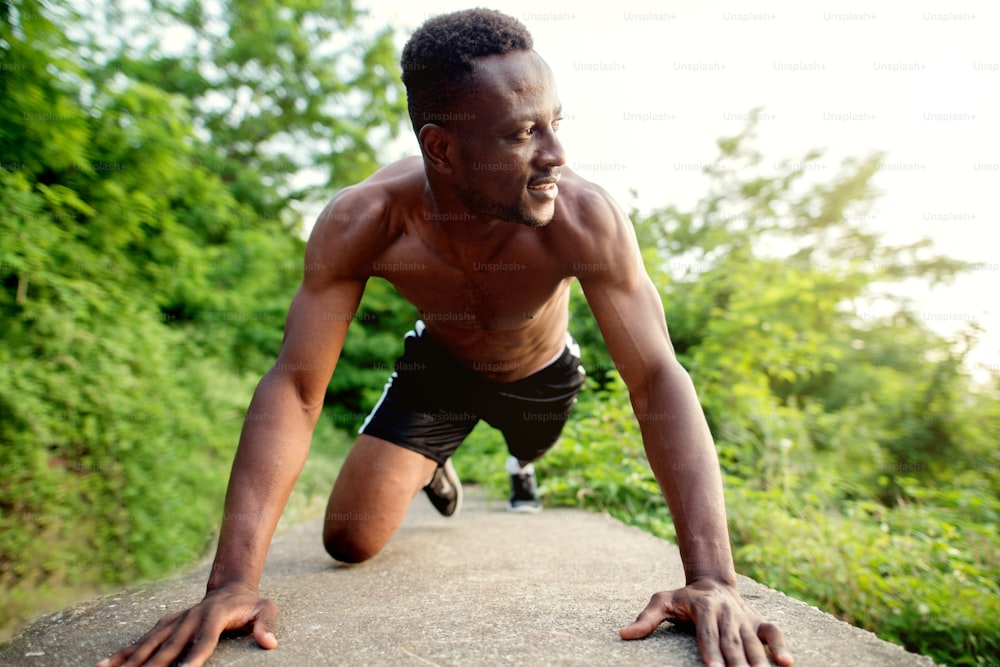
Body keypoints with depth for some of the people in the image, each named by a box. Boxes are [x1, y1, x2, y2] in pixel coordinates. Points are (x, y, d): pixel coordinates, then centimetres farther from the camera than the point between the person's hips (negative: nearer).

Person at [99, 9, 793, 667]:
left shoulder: (584, 217, -38)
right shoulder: (360, 223, -35)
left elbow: (659, 381, -38)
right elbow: (294, 389, -32)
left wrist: (714, 579, -46)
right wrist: (234, 580, -40)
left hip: (541, 373, 1)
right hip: (439, 363, 0)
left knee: (532, 449, 30)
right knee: (349, 540, -1)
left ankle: (519, 466, 72)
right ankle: (433, 465, 33)